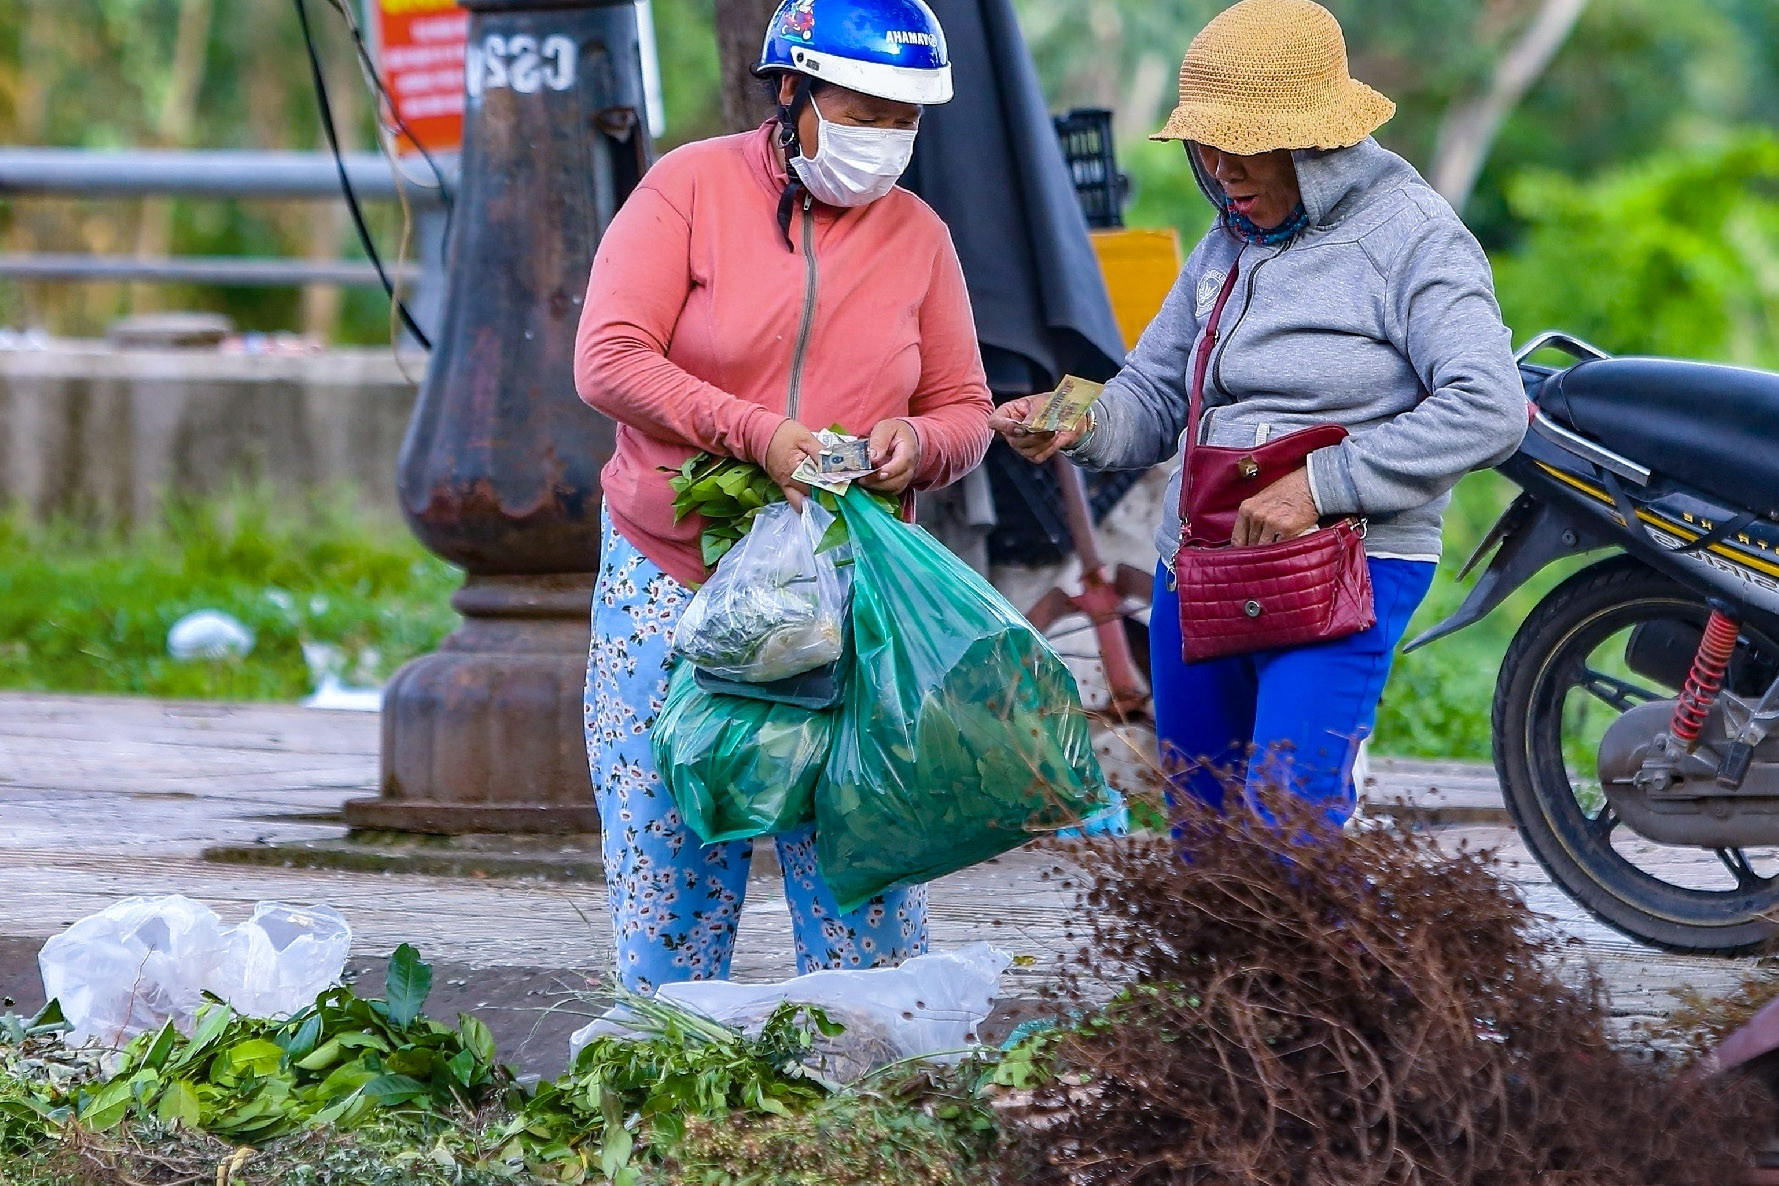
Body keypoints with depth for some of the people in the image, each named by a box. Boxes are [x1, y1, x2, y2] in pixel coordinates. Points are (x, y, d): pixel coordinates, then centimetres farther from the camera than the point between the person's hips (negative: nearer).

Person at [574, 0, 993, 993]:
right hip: (674, 582, -2)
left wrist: (918, 443, -11)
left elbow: (966, 413, 14)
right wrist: (754, 434, -22)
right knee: (673, 876, -1)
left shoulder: (917, 236, 8)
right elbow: (609, 359, -10)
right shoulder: (692, 187, -2)